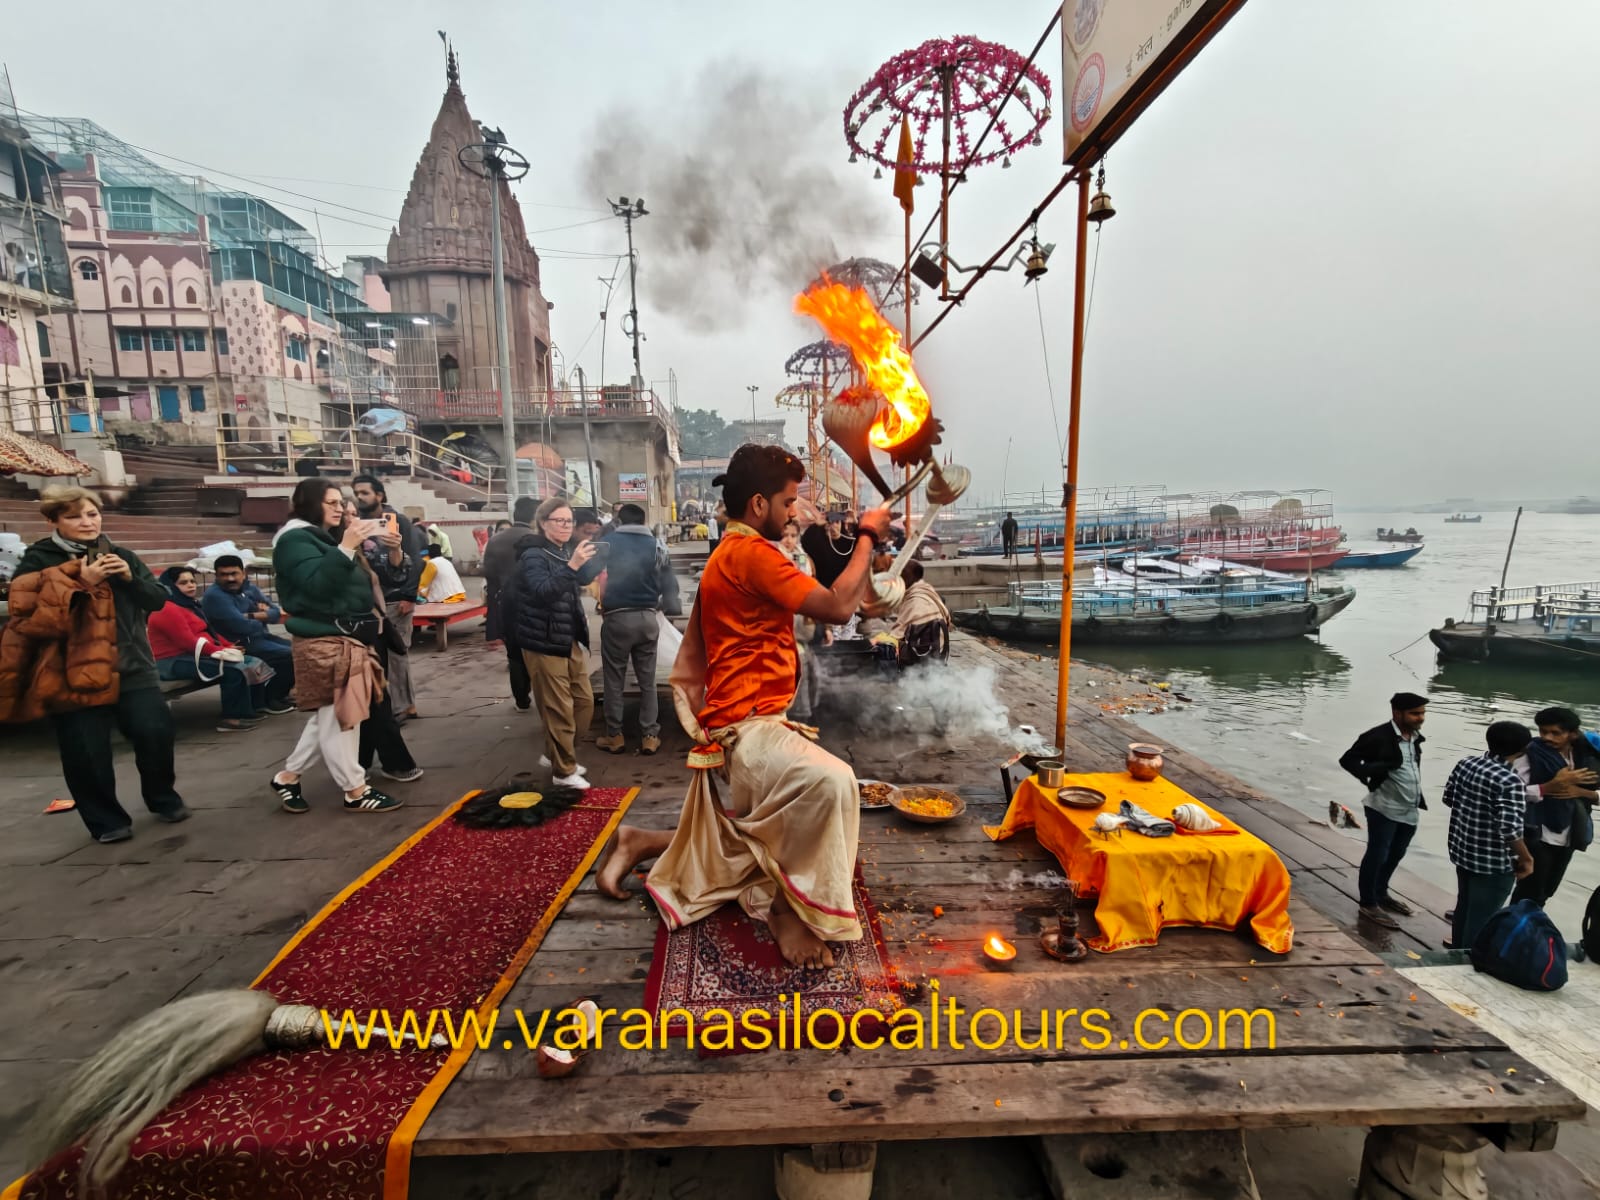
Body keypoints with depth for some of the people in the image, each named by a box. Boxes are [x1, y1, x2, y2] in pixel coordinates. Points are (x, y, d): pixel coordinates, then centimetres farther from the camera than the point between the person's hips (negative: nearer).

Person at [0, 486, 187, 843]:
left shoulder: (121, 556, 11)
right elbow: (30, 614, -11)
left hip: (131, 668, 3)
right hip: (73, 674, -2)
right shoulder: (38, 560, 0)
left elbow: (158, 600, 7)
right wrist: (80, 583, -19)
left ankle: (163, 799, 20)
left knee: (157, 734, -2)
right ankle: (106, 821, 17)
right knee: (87, 753, 0)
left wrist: (130, 577, -11)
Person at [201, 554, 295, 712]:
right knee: (291, 656, -19)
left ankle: (280, 693, 16)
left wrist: (253, 615, -14)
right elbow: (243, 626, -24)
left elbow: (276, 613, 2)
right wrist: (264, 617, -6)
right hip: (240, 644, -9)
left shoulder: (250, 589, 9)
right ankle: (268, 699, -3)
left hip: (260, 637, 9)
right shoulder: (214, 596, -16)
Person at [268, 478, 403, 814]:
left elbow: (358, 583, 18)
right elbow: (317, 584, -24)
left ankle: (288, 777, 29)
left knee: (328, 717, 15)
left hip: (347, 638, 9)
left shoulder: (329, 537, 19)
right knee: (338, 717, -2)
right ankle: (355, 791, 5)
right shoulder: (296, 540, -9)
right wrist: (346, 548, -29)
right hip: (325, 642, -9)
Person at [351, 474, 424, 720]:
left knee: (396, 652, 1)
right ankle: (404, 705, 17)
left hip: (395, 598, -5)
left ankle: (402, 706, 9)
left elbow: (415, 560, -10)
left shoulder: (399, 521, -4)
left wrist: (409, 596, -15)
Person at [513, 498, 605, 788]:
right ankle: (564, 770, 12)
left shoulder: (566, 551, 13)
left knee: (584, 701, 13)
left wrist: (596, 559, 10)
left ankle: (555, 755, 29)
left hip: (571, 640, 9)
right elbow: (543, 591, -30)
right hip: (544, 643, -8)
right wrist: (572, 565, -39)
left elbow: (581, 580, 26)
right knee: (558, 709, -2)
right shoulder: (533, 555, -13)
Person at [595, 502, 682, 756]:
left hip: (615, 618, -2)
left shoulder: (606, 542, 1)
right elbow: (669, 583, 3)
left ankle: (614, 736, 17)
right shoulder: (656, 545, 5)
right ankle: (649, 736, 13)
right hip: (647, 618, 2)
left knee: (614, 680, 10)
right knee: (647, 680, 11)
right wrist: (669, 606, 20)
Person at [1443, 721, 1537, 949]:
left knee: (1464, 907, 23)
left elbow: (1448, 799, 10)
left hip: (1462, 851, 7)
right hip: (1493, 862, -7)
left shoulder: (1465, 764, -2)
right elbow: (1509, 829, -24)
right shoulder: (1509, 781, -24)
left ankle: (1458, 954, 38)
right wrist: (1527, 859, -10)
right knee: (1482, 919, 7)